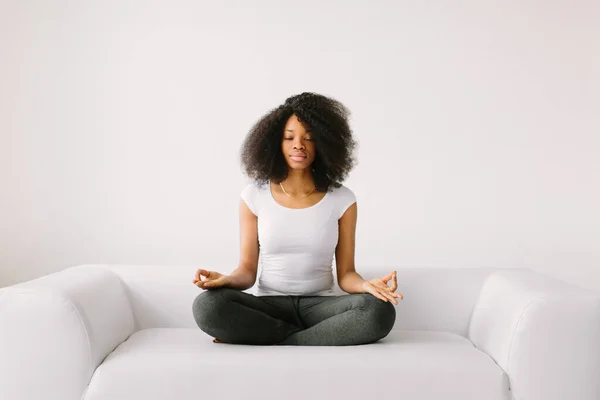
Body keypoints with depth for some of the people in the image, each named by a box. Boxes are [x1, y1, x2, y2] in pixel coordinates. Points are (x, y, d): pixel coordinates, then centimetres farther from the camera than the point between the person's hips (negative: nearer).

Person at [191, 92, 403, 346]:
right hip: (269, 305, 0)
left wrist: (366, 285, -22)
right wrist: (227, 280, -22)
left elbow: (345, 274, 1)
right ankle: (321, 335, -18)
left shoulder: (342, 199, 1)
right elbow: (248, 269, 1)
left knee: (379, 311, -32)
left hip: (319, 304, 0)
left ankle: (271, 340, -20)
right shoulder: (254, 196, 1)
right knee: (208, 306, -32)